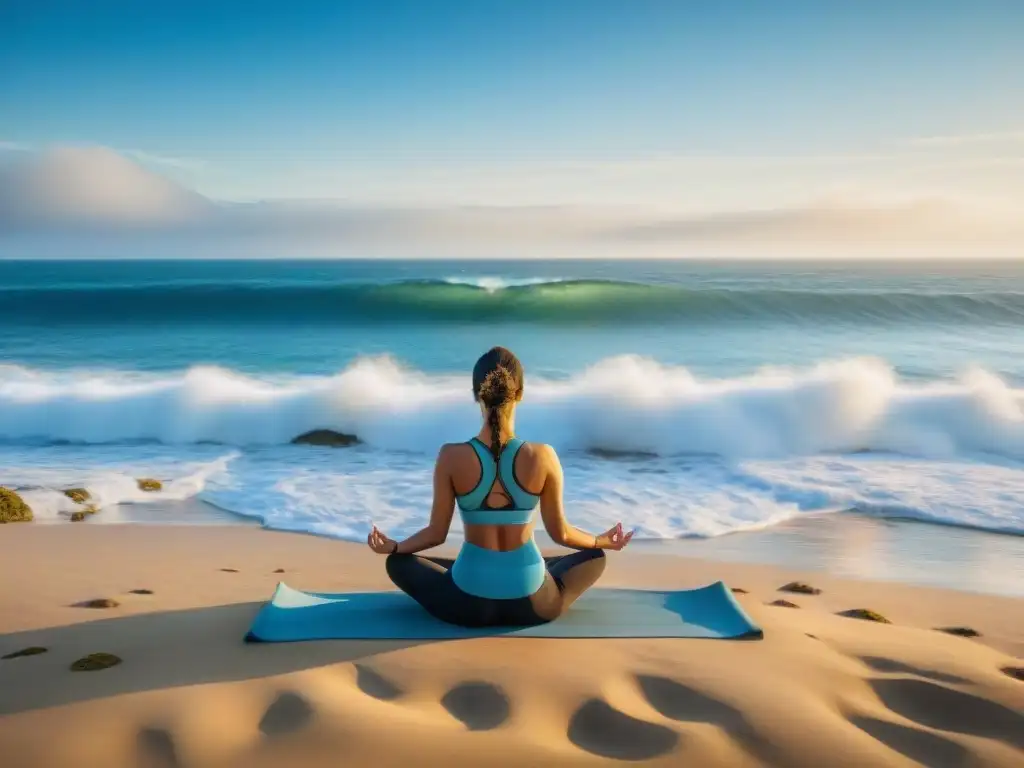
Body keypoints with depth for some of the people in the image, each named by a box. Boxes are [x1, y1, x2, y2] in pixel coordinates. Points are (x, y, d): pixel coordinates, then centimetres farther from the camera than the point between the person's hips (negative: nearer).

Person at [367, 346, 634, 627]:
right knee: (595, 557, 28)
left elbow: (436, 533, -5)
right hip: (531, 606, 1)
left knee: (398, 563, 26)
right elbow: (560, 533, -3)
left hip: (468, 606, 0)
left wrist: (392, 546, 15)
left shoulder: (452, 457, -15)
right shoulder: (542, 457, -15)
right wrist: (603, 541, 17)